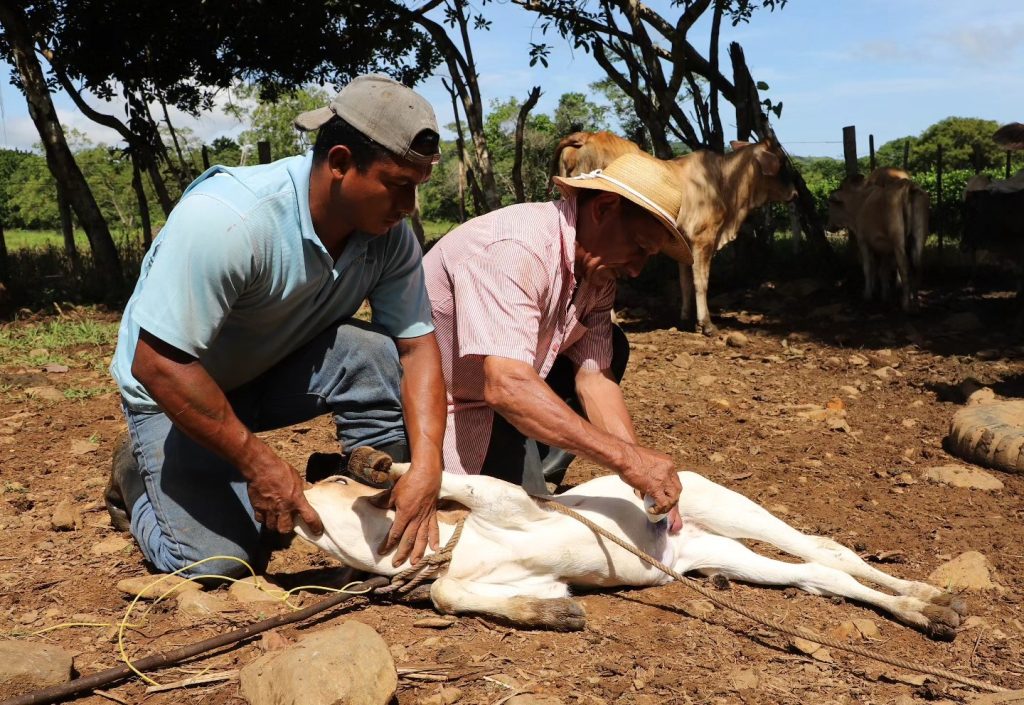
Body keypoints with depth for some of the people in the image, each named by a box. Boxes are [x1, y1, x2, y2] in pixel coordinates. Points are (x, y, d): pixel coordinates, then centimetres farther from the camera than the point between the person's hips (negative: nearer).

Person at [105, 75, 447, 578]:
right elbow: (157, 364, -33)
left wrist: (426, 468, -27)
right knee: (216, 561, -16)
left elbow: (418, 346, -14)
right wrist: (259, 463, -30)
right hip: (175, 391, -4)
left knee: (376, 355, -25)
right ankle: (140, 480, 15)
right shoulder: (224, 220, -35)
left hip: (278, 373, 4)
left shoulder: (389, 233, -17)